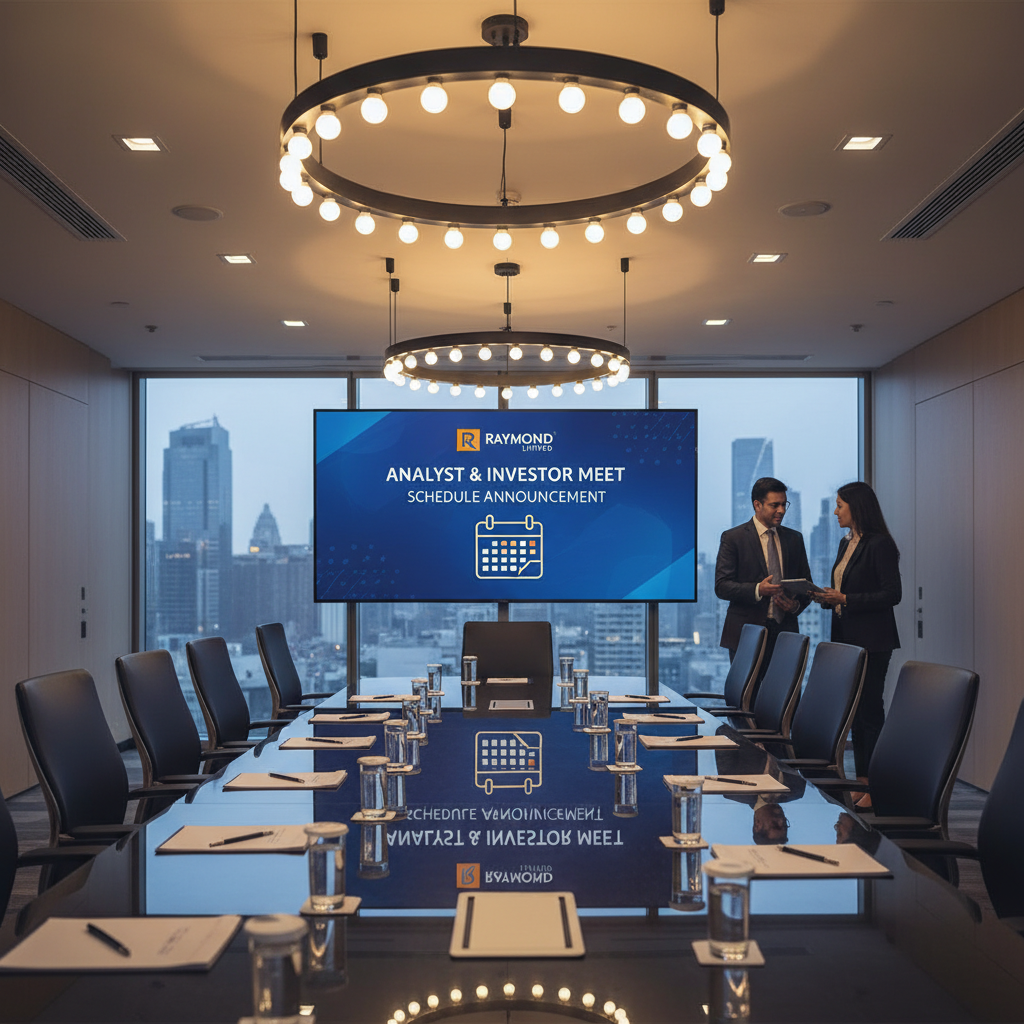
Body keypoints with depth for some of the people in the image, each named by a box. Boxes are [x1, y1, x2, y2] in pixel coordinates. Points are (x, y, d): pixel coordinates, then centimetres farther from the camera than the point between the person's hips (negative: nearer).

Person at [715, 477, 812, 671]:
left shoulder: (794, 538, 14)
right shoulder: (733, 538, 0)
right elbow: (721, 586, -6)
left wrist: (797, 604, -4)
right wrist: (757, 590, -21)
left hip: (785, 633, 3)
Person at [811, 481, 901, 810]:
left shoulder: (880, 545, -13)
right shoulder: (846, 543, 15)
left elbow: (892, 594, -17)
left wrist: (846, 599, -19)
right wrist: (829, 597, 3)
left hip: (871, 640, -9)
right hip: (846, 635, 9)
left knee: (870, 709, -6)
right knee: (854, 710, 11)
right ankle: (861, 781, 19)